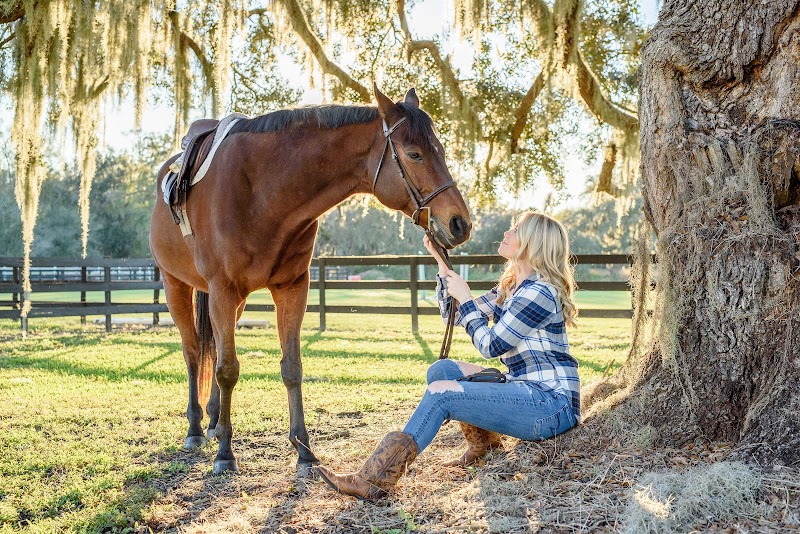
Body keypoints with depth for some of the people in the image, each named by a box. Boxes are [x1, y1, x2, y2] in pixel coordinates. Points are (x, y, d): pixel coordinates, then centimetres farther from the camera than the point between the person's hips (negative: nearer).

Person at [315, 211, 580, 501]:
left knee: (440, 392, -20)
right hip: (525, 389, 10)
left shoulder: (540, 292, -16)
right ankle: (483, 445, 9)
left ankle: (375, 480, -20)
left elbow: (490, 345, -16)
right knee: (441, 370, 7)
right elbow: (455, 314, 19)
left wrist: (464, 297, -7)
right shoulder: (510, 287, 14)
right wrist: (442, 262, 12)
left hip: (552, 403, -10)